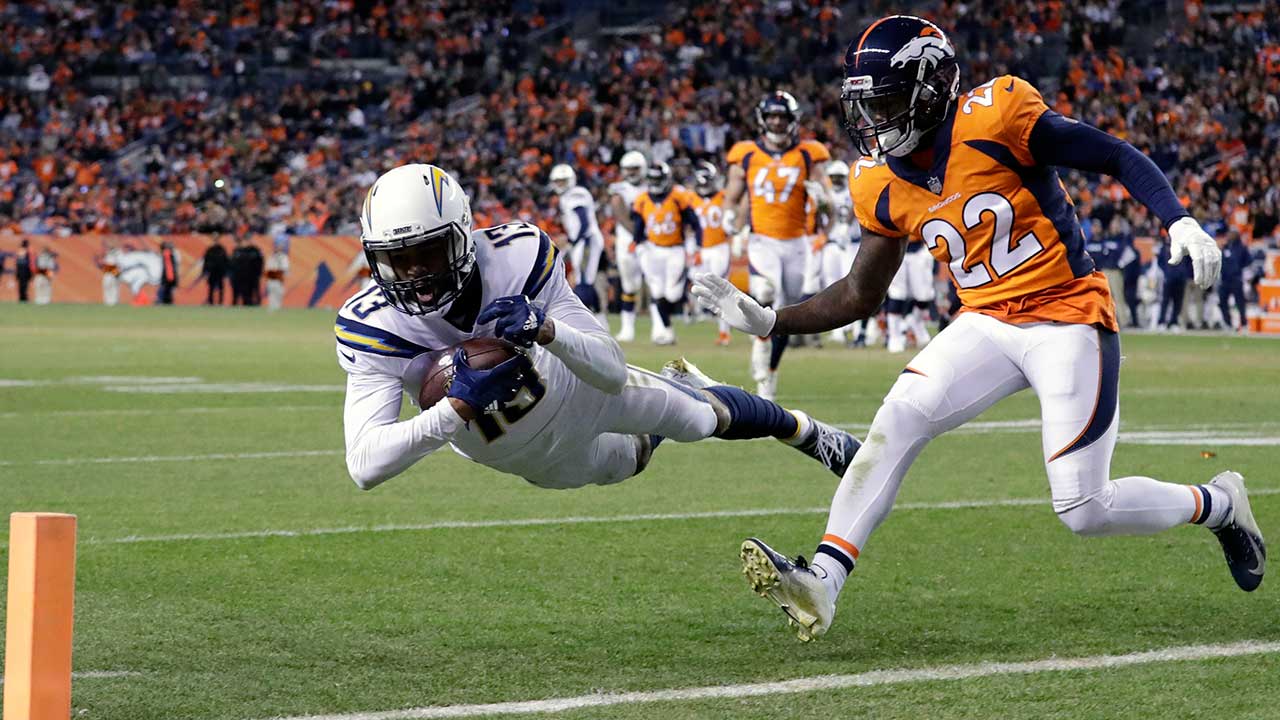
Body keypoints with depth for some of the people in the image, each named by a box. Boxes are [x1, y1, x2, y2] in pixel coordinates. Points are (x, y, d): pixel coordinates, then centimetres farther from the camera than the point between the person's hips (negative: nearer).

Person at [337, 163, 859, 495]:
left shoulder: (517, 256, -35)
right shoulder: (373, 326, -37)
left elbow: (612, 370, -32)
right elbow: (363, 465, -44)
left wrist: (546, 330, -54)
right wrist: (457, 410, -56)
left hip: (576, 388, -1)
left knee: (706, 418, 18)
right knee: (631, 459, 29)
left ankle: (804, 430, 52)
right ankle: (677, 389, 62)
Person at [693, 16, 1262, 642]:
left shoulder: (995, 118, -17)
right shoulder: (883, 187, 2)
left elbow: (1116, 157, -9)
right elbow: (860, 296, 14)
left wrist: (1181, 222, -23)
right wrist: (768, 321, 3)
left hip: (1068, 316, -5)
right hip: (987, 325, 5)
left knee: (1085, 512, -9)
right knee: (896, 421, -19)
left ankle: (1219, 505, 20)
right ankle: (821, 583, -23)